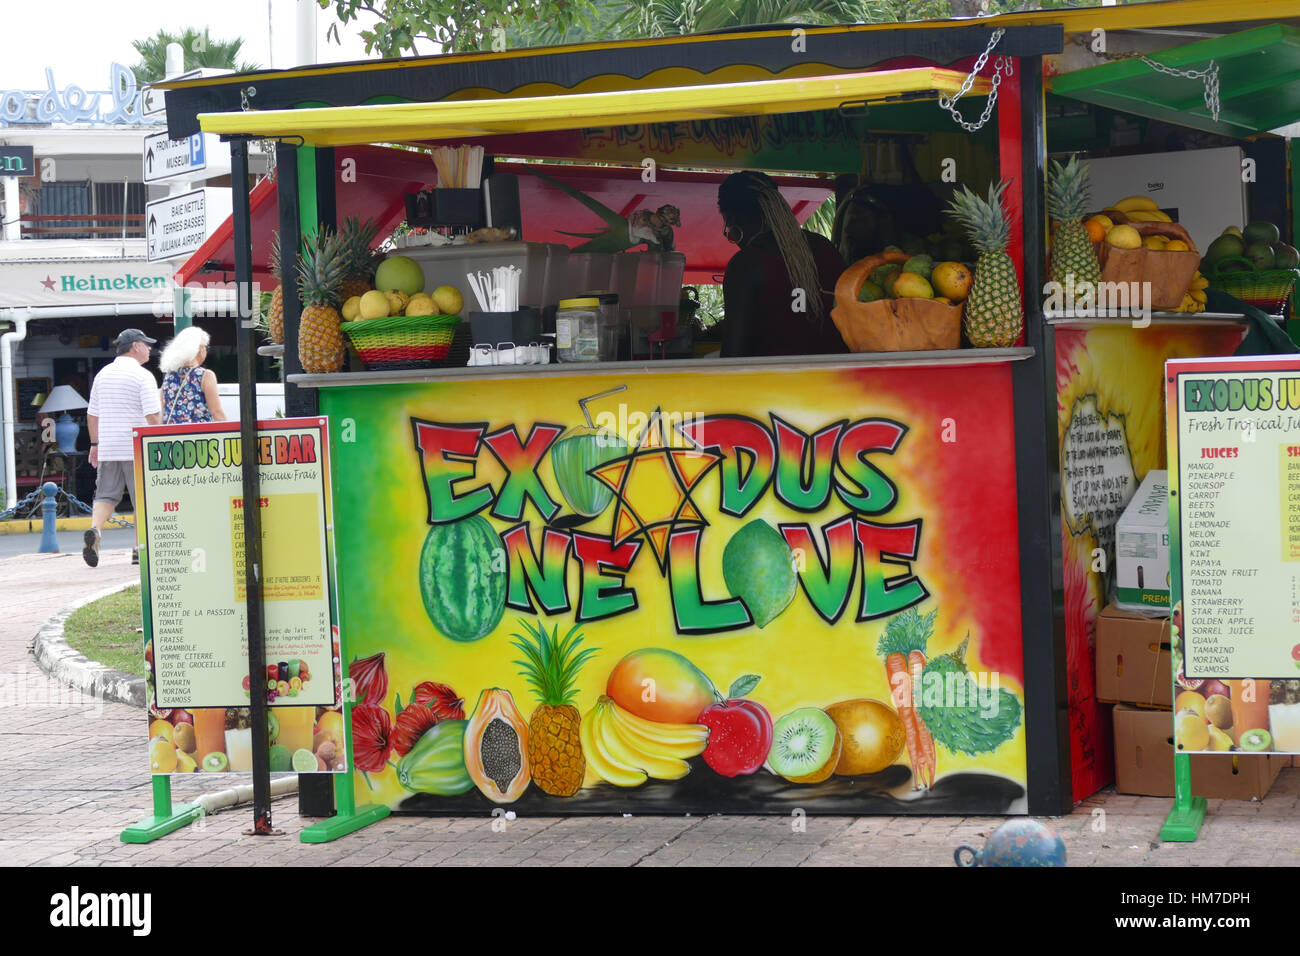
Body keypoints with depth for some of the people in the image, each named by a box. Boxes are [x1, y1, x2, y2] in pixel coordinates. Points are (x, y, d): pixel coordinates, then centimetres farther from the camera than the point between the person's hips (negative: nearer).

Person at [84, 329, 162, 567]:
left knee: (105, 495, 6)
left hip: (107, 448, 5)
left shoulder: (102, 374, 11)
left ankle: (95, 528, -20)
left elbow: (92, 414, 15)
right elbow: (153, 416, -14)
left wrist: (95, 443, 23)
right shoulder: (142, 376, -8)